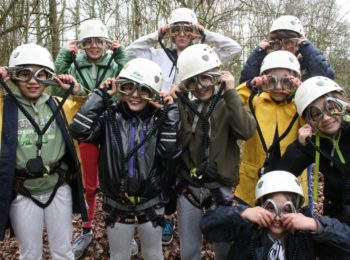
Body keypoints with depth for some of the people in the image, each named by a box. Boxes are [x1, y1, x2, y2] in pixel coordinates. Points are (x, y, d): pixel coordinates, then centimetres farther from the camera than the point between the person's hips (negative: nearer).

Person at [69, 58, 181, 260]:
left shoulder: (159, 119, -6)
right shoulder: (110, 117, -6)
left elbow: (170, 152, -18)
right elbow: (79, 131, -20)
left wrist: (171, 113, -20)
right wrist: (102, 95, -16)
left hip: (151, 202, 1)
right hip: (117, 203, 0)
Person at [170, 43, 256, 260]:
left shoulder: (228, 105, -4)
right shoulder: (183, 108, 2)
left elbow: (246, 131, -23)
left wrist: (230, 92, -21)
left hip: (221, 187, -2)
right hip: (188, 187, 2)